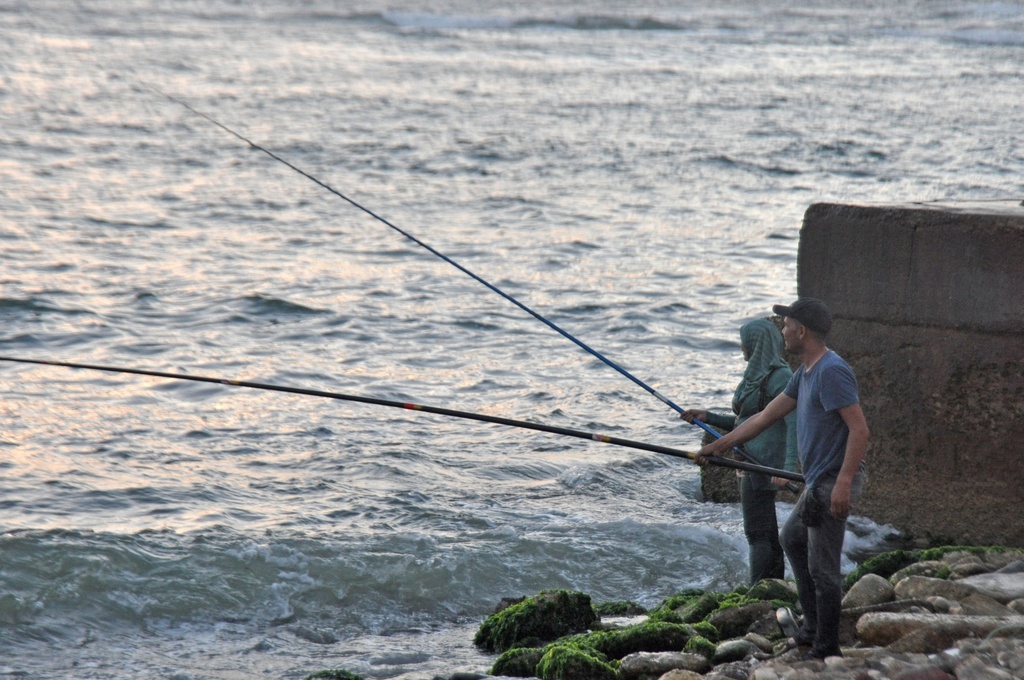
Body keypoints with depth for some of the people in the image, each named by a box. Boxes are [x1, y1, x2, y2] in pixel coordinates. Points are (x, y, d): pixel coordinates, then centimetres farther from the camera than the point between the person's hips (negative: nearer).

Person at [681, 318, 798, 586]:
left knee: (758, 533, -10)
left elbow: (794, 424, -23)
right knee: (767, 534, 12)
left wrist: (789, 467, -32)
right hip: (751, 461, 10)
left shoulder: (780, 377, -15)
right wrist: (708, 417, 12)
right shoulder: (757, 374, 15)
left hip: (763, 463, -10)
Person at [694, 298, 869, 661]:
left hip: (833, 482, -11)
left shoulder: (832, 372, -20)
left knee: (822, 567, -6)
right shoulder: (805, 372, 13)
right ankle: (812, 625, 30)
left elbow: (860, 430, -24)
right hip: (818, 482, 11)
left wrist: (843, 482, -29)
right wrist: (719, 446, 22)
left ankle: (826, 647, 3)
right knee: (793, 538, 25)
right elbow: (765, 417, 20)